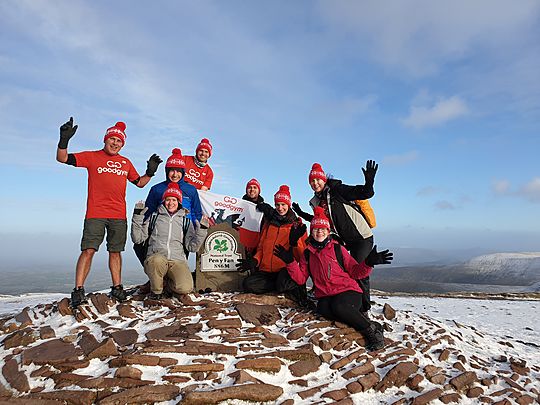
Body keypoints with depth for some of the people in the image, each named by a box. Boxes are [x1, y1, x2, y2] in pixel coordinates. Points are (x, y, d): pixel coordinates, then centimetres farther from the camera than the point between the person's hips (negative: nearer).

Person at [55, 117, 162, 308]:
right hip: (95, 213, -3)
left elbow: (139, 183, 23)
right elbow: (62, 158, 2)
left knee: (115, 251, 8)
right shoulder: (92, 156, 6)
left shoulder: (126, 162, 17)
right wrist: (64, 140, -14)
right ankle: (78, 290, -1)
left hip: (119, 215, 4)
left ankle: (117, 288, 14)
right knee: (88, 250, -8)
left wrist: (150, 172, 7)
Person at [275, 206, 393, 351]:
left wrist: (368, 263, -16)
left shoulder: (337, 249, 4)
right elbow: (300, 278, 7)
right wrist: (290, 262, -6)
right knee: (323, 309, -32)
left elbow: (355, 272, 3)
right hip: (325, 296, 2)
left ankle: (372, 330, -15)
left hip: (348, 291, -2)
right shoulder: (307, 254, 12)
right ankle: (357, 315, -16)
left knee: (338, 307, -34)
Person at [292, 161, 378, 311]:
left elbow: (365, 193, -18)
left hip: (362, 236, -7)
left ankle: (364, 305, 6)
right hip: (345, 240, 8)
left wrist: (369, 181, -37)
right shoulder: (317, 201, 7)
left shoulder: (337, 190, -12)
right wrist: (302, 214, 20)